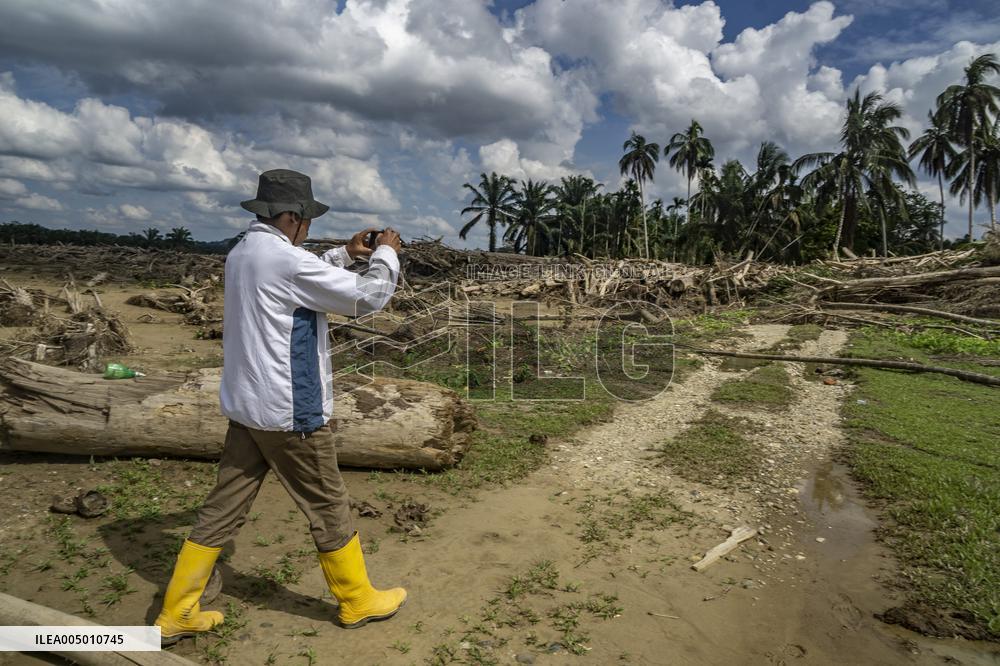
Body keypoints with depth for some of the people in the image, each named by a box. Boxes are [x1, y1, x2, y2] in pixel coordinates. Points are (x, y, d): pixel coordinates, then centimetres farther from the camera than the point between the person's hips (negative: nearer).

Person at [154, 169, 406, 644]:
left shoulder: (242, 255, 9)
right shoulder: (286, 259, -20)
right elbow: (368, 297, -16)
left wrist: (345, 254, 19)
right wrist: (386, 253, -1)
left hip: (245, 406, 9)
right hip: (290, 411, -8)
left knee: (223, 508, 15)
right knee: (328, 508, 7)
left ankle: (176, 613, 25)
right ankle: (358, 601, 25)